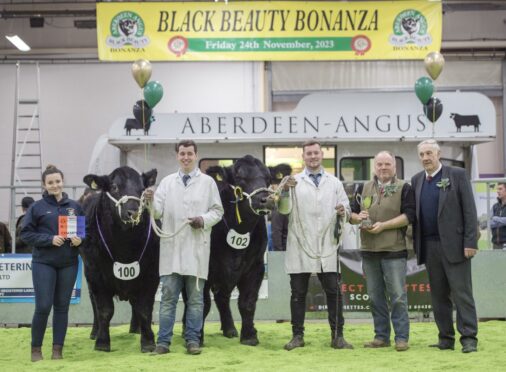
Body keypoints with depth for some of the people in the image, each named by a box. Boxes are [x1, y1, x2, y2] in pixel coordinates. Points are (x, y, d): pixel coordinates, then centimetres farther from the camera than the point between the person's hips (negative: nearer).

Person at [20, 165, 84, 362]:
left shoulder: (75, 206, 6)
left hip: (68, 264, 3)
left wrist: (79, 240, -9)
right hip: (43, 263, -3)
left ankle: (58, 349, 14)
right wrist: (50, 239, -16)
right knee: (43, 307, -5)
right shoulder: (37, 207, -2)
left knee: (62, 306, 7)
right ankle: (36, 348, 12)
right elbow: (26, 234, -4)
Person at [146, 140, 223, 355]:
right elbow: (159, 212, 2)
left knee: (195, 297, 5)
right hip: (171, 246, 1)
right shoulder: (167, 182, 10)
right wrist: (151, 201, -19)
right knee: (168, 296, 2)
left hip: (197, 248, -1)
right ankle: (163, 341, 6)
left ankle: (193, 340, 12)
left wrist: (204, 220, -13)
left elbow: (217, 211, 5)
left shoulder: (208, 182, 6)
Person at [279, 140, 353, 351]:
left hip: (327, 248, 1)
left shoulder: (334, 183, 12)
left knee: (334, 292, 1)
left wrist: (344, 211, -13)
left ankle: (337, 336, 8)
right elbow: (284, 209, -4)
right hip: (300, 248, -1)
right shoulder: (294, 182, 5)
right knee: (298, 293, 5)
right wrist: (286, 191, -21)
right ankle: (297, 336, 13)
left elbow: (346, 208, 10)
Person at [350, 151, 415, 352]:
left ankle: (401, 337, 4)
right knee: (375, 296, 9)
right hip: (369, 250, 5)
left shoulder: (404, 188, 1)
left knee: (397, 296, -3)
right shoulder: (363, 188, 14)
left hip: (394, 250, -4)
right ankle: (381, 336, 17)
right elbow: (351, 214, 14)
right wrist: (358, 217, -9)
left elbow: (409, 215, -8)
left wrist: (383, 225, -16)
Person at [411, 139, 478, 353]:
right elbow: (414, 214, 12)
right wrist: (416, 244, 6)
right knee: (438, 295, 8)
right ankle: (446, 339, 14)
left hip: (454, 245, -5)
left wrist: (470, 242, -12)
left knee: (462, 292, -4)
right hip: (429, 246, 5)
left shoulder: (457, 175, -1)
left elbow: (469, 210, -5)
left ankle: (469, 338, 0)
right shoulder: (416, 180, 12)